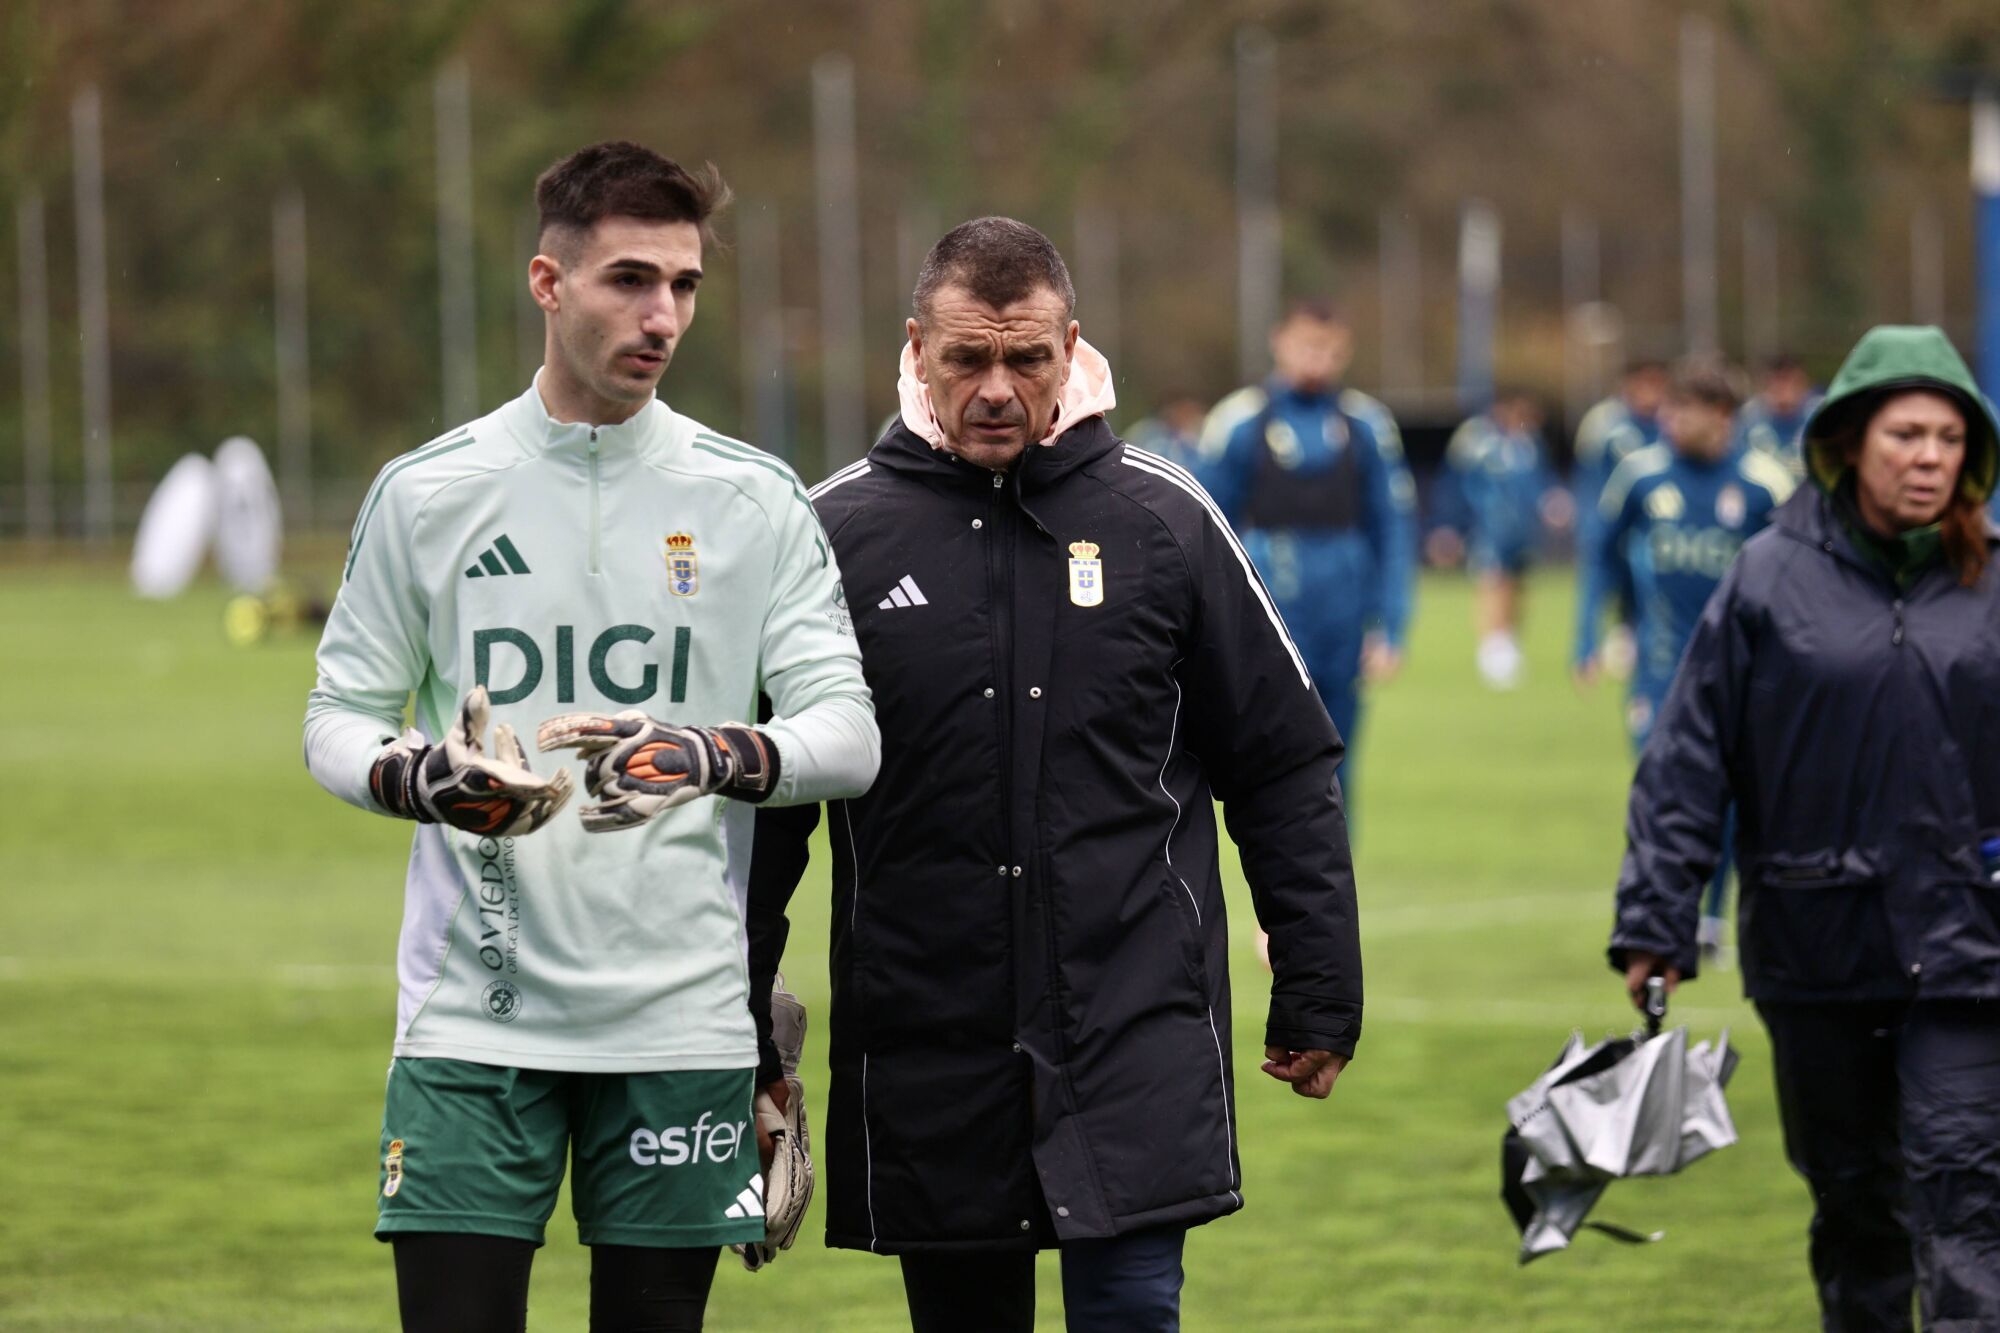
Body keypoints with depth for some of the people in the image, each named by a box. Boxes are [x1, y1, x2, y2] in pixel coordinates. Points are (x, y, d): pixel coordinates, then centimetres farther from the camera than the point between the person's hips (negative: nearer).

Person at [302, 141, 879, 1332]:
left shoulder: (754, 501, 4)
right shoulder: (427, 494, 4)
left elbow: (848, 732, -2)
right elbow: (340, 718, 8)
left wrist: (715, 761, -23)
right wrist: (422, 777, -16)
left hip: (682, 1023, 1)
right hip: (473, 1014, -1)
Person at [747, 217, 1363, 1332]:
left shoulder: (1164, 519, 3)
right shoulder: (839, 531, 3)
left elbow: (1287, 768, 8)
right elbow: (763, 799, 9)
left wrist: (1320, 996, 6)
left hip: (1137, 1037, -1)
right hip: (926, 1062, 1)